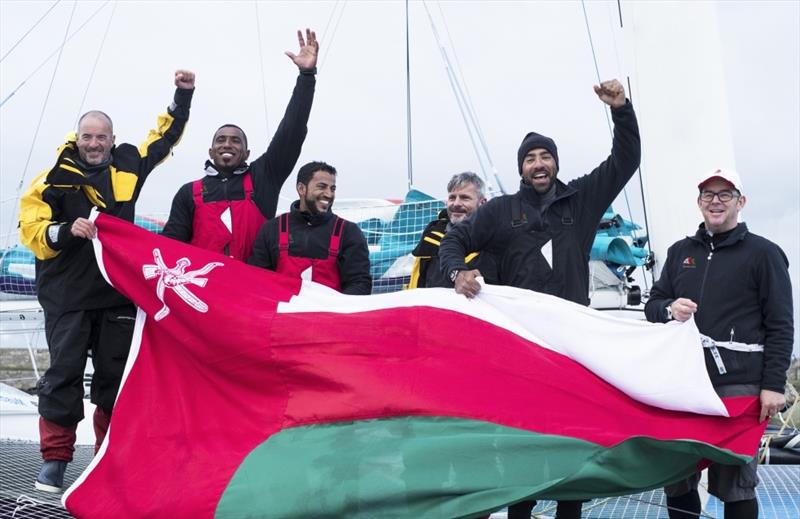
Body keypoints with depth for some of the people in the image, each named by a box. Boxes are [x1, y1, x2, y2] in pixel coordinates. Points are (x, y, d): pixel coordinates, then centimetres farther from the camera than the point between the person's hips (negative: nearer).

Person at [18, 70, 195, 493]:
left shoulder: (127, 165, 8)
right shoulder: (54, 178, -2)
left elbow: (164, 137, 23)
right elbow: (31, 230, -5)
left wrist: (182, 96, 19)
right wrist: (68, 231, -23)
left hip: (119, 291, 3)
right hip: (68, 294, -3)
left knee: (116, 373, 7)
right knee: (64, 371, -2)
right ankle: (55, 457, 8)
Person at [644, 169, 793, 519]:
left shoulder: (763, 253, 3)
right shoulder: (680, 252, 17)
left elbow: (780, 326, -1)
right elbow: (652, 305, 19)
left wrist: (773, 384, -9)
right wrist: (669, 309, -5)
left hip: (738, 384, -4)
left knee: (735, 483, -1)